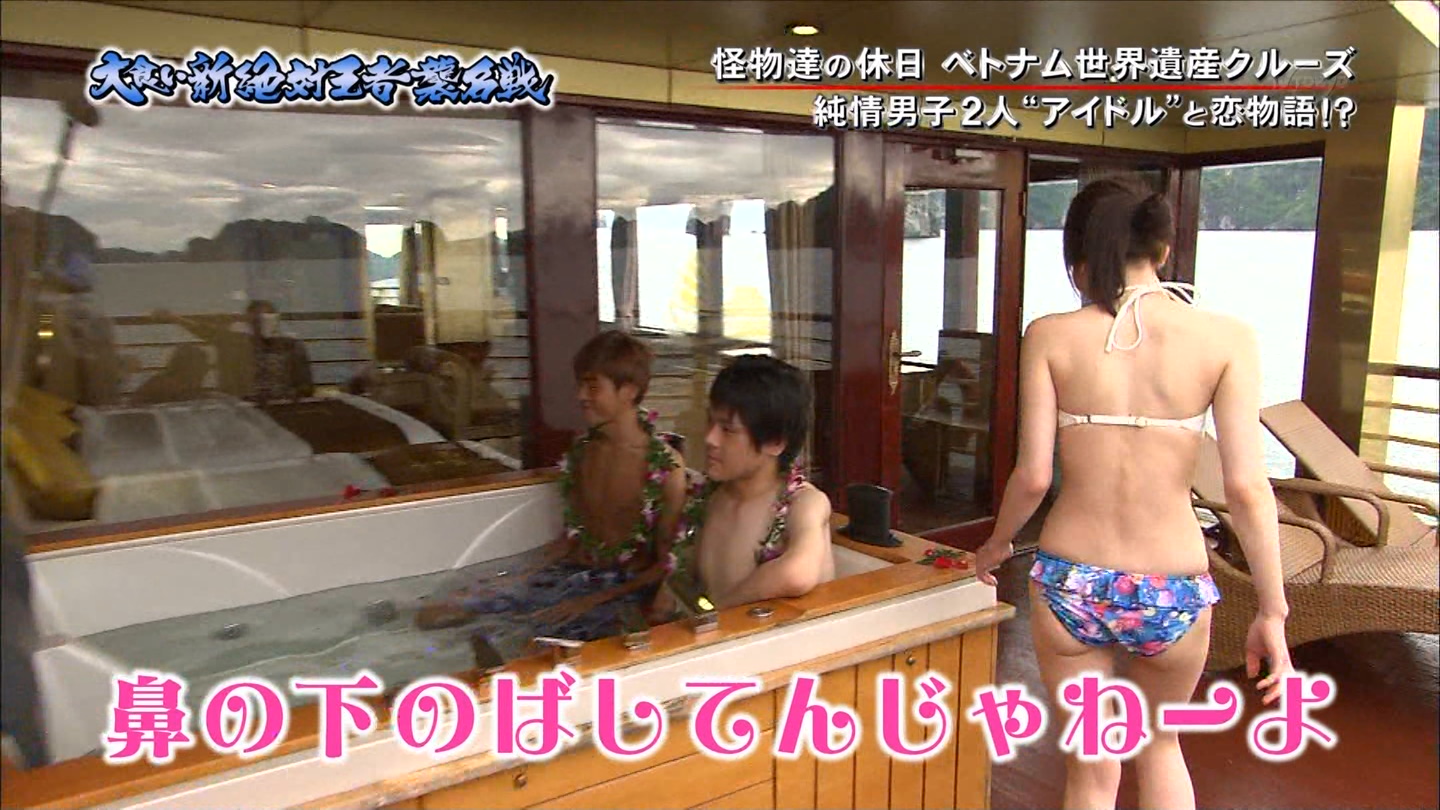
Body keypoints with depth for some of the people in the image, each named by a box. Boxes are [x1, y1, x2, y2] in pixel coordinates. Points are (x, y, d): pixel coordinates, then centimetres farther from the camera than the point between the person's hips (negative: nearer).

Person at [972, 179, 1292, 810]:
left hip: (1069, 585, 0)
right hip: (1172, 593, 1)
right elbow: (1247, 486, -10)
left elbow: (1032, 476, -8)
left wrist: (997, 543, 10)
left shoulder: (1051, 337, -7)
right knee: (1160, 744, 30)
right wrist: (1272, 611, -1)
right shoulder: (1225, 338, -7)